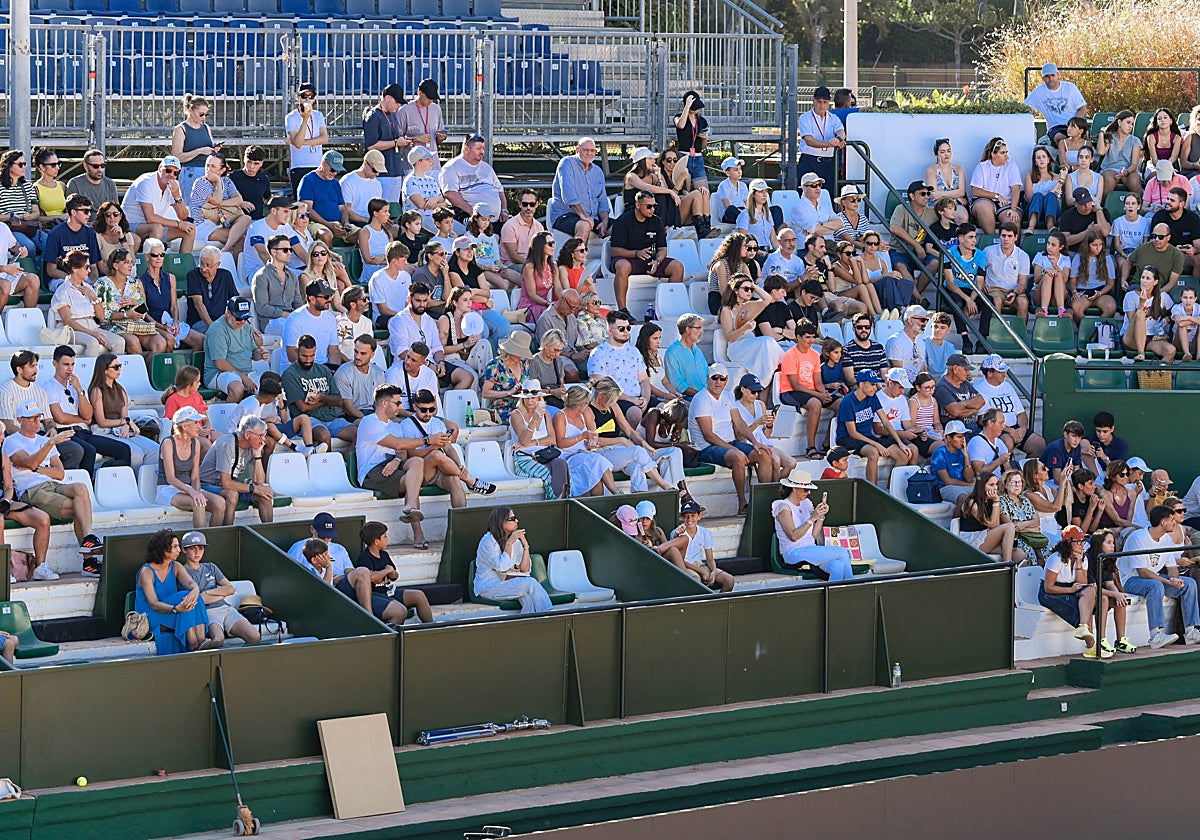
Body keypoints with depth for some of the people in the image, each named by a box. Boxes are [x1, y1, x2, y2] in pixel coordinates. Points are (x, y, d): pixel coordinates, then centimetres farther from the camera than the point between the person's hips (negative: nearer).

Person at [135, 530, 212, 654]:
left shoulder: (176, 567, 8)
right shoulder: (146, 572, -12)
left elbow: (190, 583, -11)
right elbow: (153, 604, -22)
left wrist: (195, 591, -38)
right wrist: (176, 609, -41)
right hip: (150, 618, -6)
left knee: (192, 599, -24)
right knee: (184, 597, -28)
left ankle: (201, 640, -39)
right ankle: (194, 644, -39)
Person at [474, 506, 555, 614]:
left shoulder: (516, 541, 9)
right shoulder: (488, 541, -10)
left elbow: (524, 569, 0)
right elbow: (502, 567, -20)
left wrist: (526, 545, -9)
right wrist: (509, 544, -20)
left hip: (509, 584, 6)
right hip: (488, 587, -6)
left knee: (528, 597, -30)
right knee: (530, 584, -26)